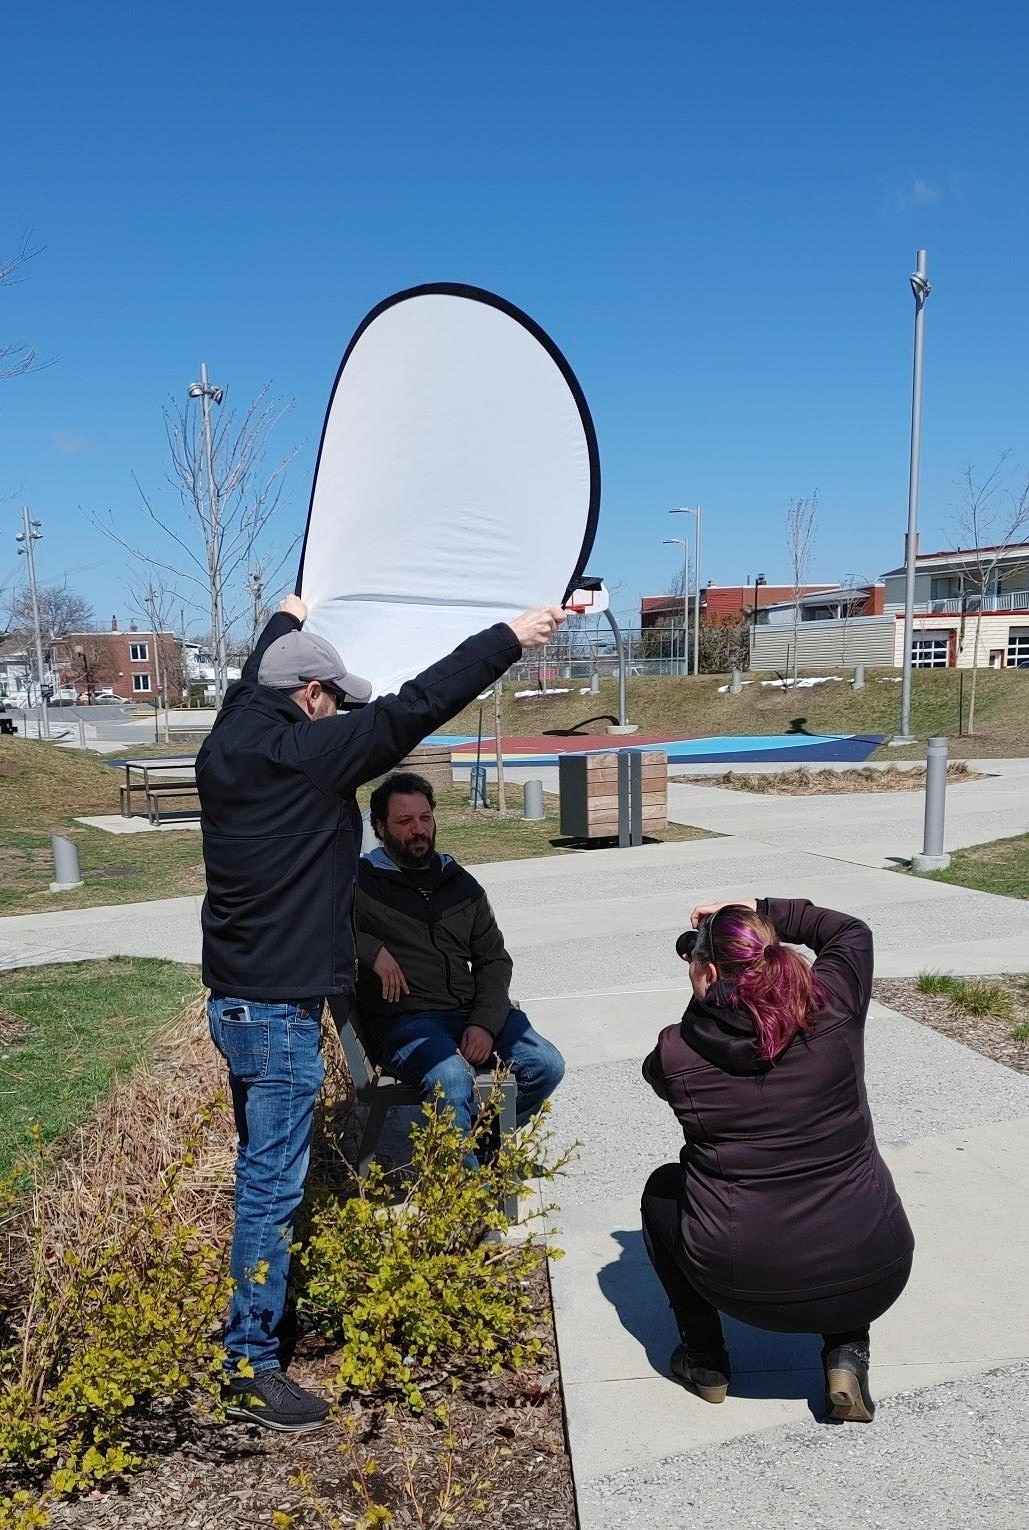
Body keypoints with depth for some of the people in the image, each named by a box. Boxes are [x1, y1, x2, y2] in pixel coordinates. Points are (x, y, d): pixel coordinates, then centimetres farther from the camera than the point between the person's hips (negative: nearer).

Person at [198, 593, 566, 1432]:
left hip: (237, 999, 10)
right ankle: (252, 1368, 11)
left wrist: (285, 622, 46)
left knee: (264, 1171, 22)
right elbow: (415, 709, -21)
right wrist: (510, 637, -14)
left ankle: (257, 1313, 37)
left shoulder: (228, 744, 5)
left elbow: (252, 684, 27)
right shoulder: (306, 753, -19)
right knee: (272, 1186, 0)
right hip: (280, 1010, -10)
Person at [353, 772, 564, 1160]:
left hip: (473, 1014, 6)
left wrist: (485, 1023, -2)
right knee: (452, 1080, -33)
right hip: (403, 1021, -5)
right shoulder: (361, 881, 3)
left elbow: (494, 959, 15)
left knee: (545, 1066, -14)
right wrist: (372, 952, -19)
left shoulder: (461, 884, 18)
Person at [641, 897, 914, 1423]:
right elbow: (852, 931, 16)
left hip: (746, 1285, -1)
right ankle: (846, 1354, 18)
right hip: (874, 1279, 2)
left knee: (662, 1189, 28)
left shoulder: (676, 1053, -9)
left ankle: (704, 1356, 25)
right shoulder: (833, 1009, -6)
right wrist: (761, 910, 16)